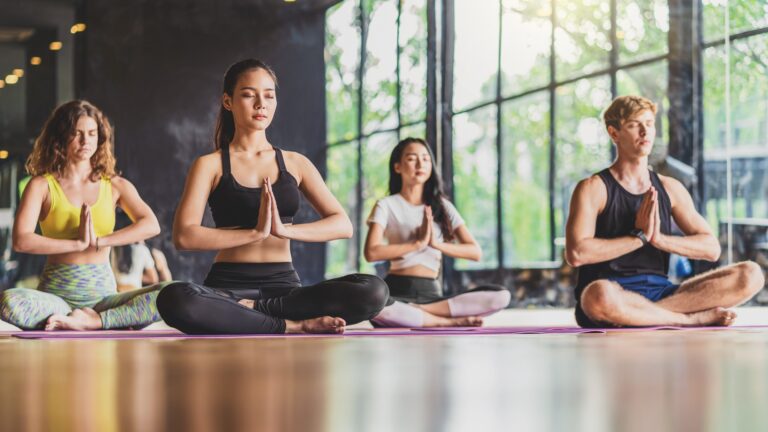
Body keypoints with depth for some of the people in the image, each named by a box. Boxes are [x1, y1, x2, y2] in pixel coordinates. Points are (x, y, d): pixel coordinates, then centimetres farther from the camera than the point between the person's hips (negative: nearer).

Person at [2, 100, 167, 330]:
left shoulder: (115, 185, 9)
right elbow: (21, 240, -11)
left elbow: (151, 225, -7)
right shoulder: (42, 185, 4)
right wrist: (77, 244, -15)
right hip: (56, 293, -1)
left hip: (102, 292, 1)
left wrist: (98, 242, -16)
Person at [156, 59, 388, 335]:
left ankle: (250, 312, -17)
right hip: (229, 286, -2)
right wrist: (255, 231, -18)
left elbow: (343, 225, 1)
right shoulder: (210, 165, 5)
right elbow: (184, 236, -11)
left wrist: (284, 229, -16)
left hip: (283, 286, 3)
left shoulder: (295, 163, 13)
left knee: (373, 291, -25)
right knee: (175, 300, -39)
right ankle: (294, 326, -23)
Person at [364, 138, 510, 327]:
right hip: (397, 291, -3)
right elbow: (371, 253, -11)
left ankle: (411, 313, -21)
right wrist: (417, 243, -12)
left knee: (501, 295, -20)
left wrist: (436, 243, -10)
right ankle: (449, 321, -22)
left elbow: (476, 252, 5)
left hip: (431, 293, 4)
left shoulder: (442, 206, 16)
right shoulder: (386, 206, 6)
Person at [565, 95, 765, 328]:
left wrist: (659, 239, -9)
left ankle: (639, 316, -22)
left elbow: (711, 248, 7)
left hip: (660, 291, 6)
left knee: (750, 275, -12)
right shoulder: (593, 189, 0)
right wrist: (639, 236, -13)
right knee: (600, 295, -44)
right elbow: (576, 253, -16)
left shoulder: (670, 189, 15)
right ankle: (693, 319, -19)